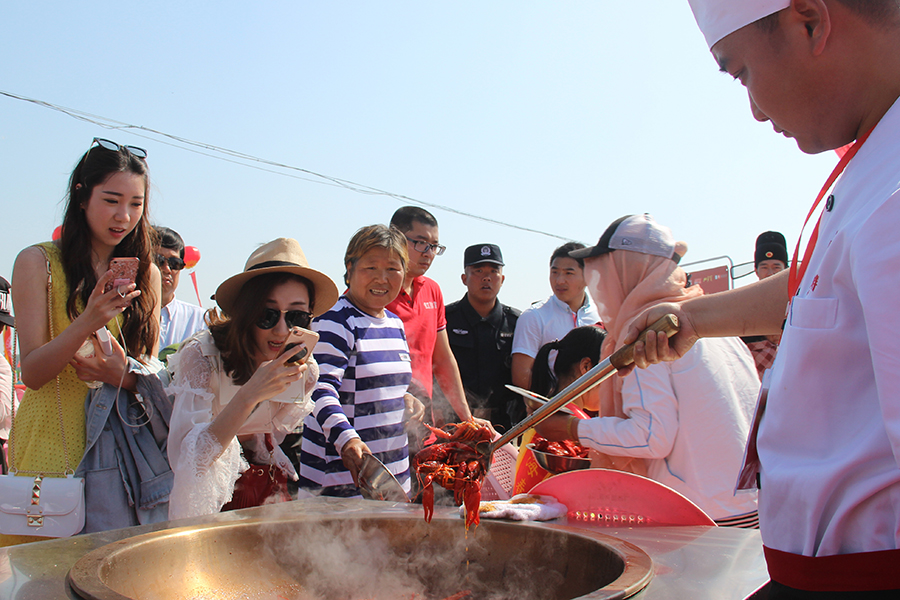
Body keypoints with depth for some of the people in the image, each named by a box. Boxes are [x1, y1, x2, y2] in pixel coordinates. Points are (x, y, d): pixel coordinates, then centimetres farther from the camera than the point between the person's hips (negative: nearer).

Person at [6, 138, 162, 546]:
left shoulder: (146, 275, 10)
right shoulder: (38, 263, -1)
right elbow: (31, 372, -7)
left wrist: (124, 375, -13)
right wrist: (89, 321, -24)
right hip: (52, 442, -3)